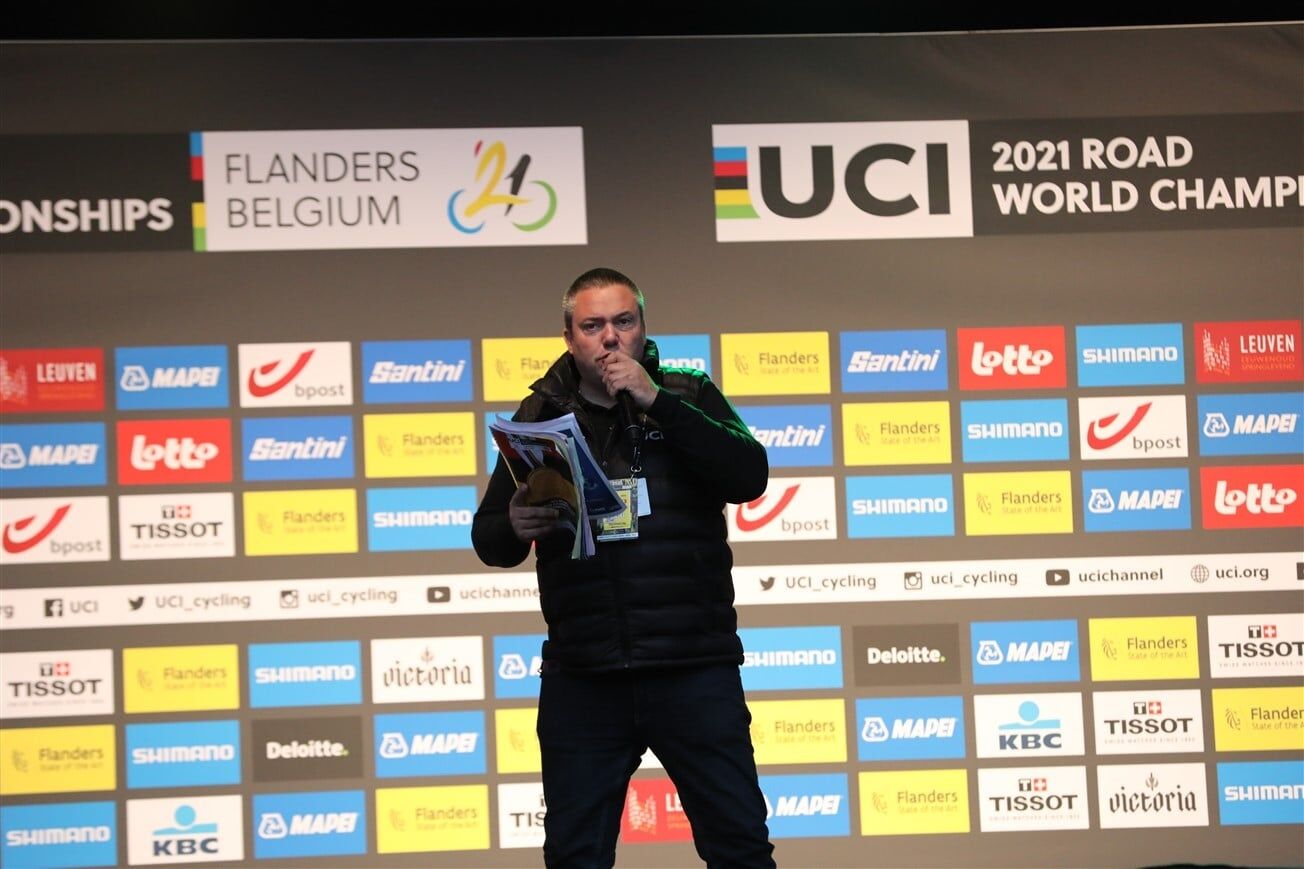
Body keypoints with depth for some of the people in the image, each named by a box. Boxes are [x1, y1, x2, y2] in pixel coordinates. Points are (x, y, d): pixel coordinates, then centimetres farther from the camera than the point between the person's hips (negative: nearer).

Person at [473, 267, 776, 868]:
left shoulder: (688, 399, 6)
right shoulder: (540, 415, 9)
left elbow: (749, 477, -10)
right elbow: (488, 541, 10)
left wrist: (656, 402, -16)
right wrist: (515, 528, -14)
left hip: (694, 667, -1)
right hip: (582, 678, 2)